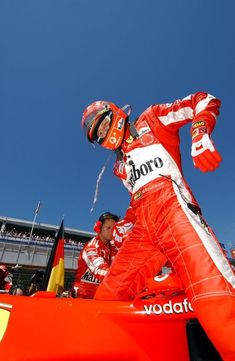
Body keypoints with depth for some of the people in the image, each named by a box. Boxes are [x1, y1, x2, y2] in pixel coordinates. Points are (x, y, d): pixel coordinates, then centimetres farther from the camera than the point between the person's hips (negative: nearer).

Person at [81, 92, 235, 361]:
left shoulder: (151, 119, 18)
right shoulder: (120, 166, 33)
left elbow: (204, 100, 13)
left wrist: (199, 135, -6)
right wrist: (124, 223, 20)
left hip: (170, 203, -6)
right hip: (142, 227, 6)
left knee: (213, 298, -23)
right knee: (106, 298, 0)